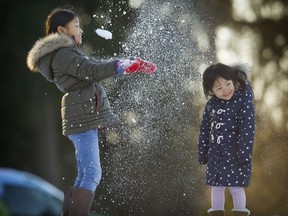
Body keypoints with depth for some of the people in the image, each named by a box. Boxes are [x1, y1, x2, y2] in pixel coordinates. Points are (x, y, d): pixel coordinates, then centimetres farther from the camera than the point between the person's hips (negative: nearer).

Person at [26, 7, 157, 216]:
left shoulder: (69, 53, 21)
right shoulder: (61, 54, -11)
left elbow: (98, 64, 21)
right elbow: (93, 71, -20)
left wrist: (133, 63, 14)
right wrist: (126, 64, -16)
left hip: (85, 118, 10)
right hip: (83, 118, -10)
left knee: (84, 176, 9)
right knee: (92, 174, -16)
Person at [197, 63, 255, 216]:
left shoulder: (243, 102, -12)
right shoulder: (211, 104, 4)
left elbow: (248, 129, -17)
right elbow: (204, 130, 11)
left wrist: (244, 153, -23)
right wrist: (202, 153, 11)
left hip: (236, 154, -5)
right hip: (216, 155, 5)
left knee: (236, 188, -2)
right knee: (216, 187, 11)